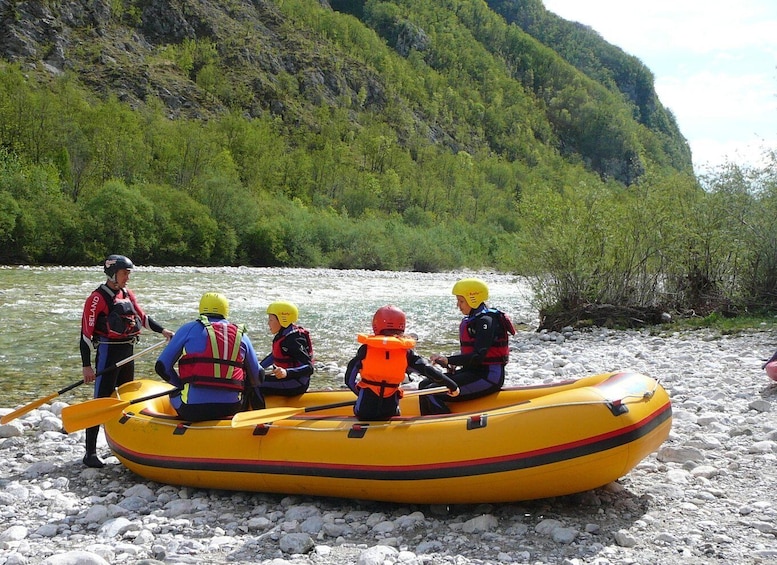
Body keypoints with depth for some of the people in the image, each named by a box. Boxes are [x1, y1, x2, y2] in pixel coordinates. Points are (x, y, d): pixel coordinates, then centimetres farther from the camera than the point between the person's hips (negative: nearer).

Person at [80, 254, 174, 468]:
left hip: (127, 352, 8)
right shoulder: (97, 298, -13)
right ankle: (90, 453, -3)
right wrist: (86, 366, -17)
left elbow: (142, 318, 20)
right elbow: (86, 332, -15)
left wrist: (162, 331, 7)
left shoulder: (127, 295, 10)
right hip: (108, 353, -8)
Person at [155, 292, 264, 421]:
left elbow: (162, 367, 3)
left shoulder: (190, 329, 4)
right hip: (230, 409, 1)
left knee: (174, 395, 31)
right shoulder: (241, 335, 10)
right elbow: (257, 378, 14)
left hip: (193, 410, -1)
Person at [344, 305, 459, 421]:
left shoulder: (366, 349, -3)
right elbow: (427, 369, -4)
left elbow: (349, 379, 2)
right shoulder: (405, 352, -3)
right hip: (390, 411, 1)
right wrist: (452, 385, 6)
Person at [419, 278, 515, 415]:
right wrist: (453, 363, 1)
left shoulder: (486, 321, -15)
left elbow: (478, 356, -24)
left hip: (488, 376, -10)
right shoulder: (471, 320, 15)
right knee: (425, 385, 4)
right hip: (474, 372, 10)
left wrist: (449, 360, -28)